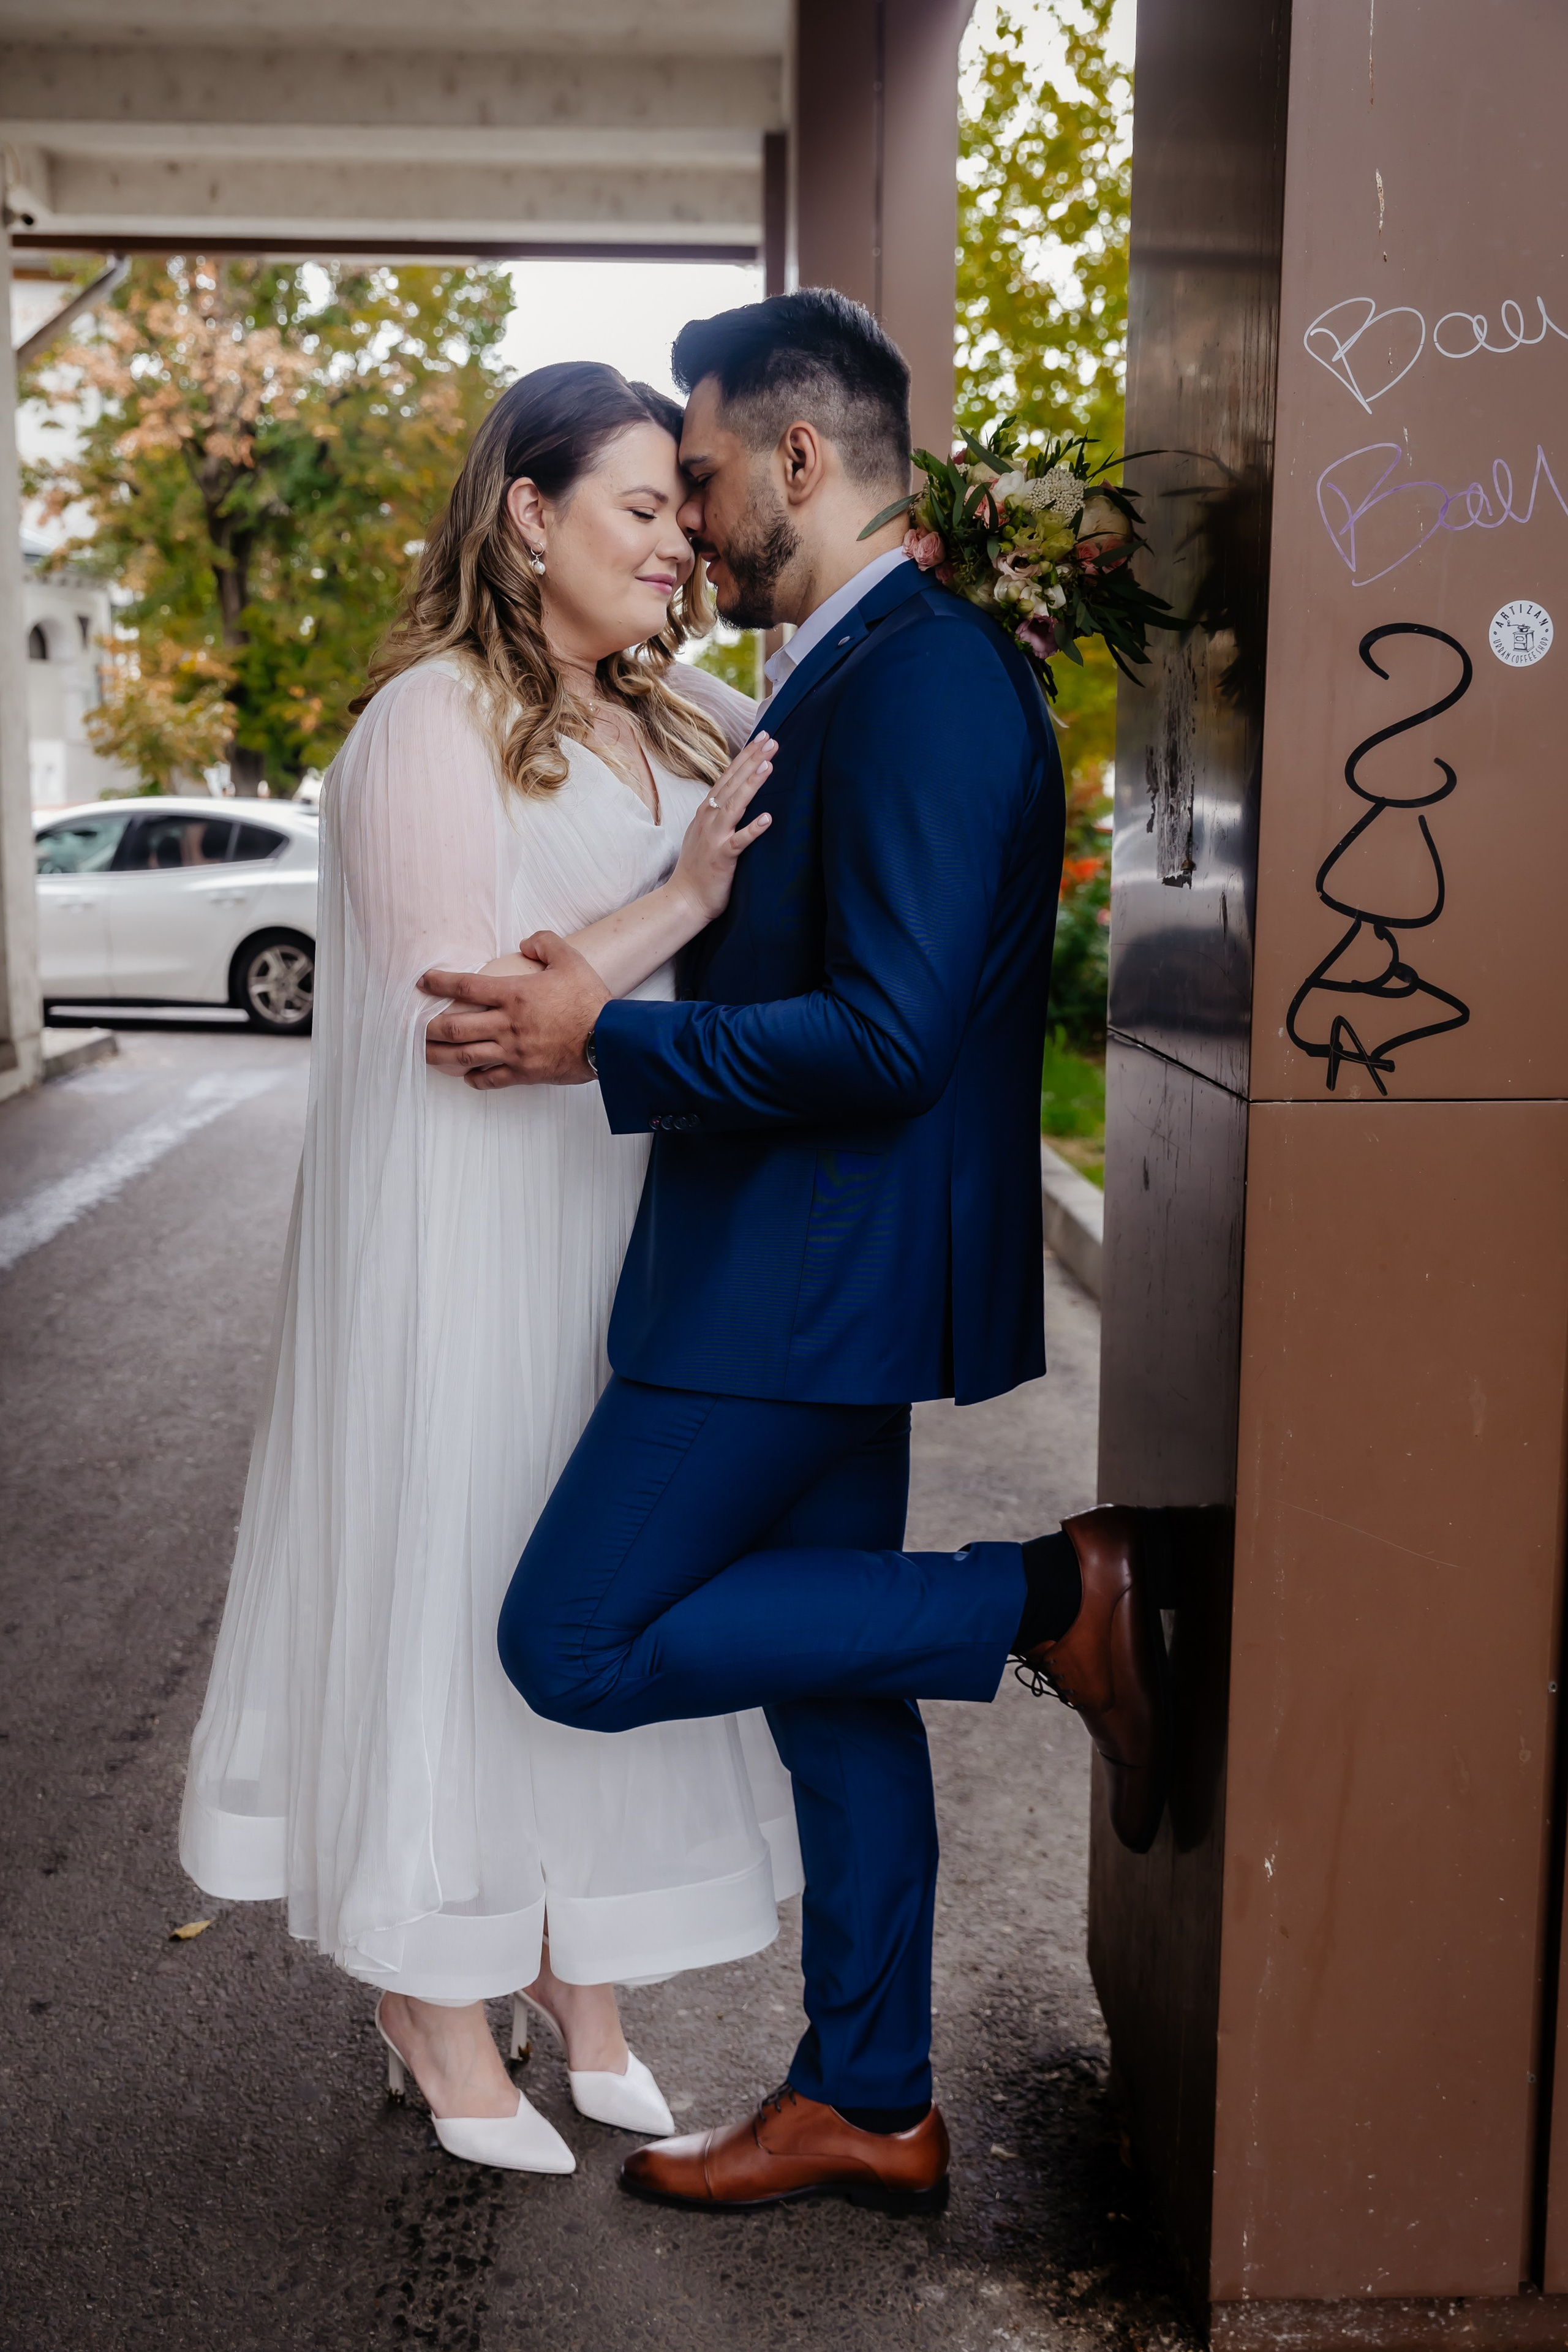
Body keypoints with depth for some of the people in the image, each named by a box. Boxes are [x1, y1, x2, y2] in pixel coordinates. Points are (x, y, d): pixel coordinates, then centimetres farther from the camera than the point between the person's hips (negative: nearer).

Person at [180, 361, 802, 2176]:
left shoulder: (688, 730, 10)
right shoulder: (431, 723, -11)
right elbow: (454, 1006, -17)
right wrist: (678, 904, -20)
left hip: (627, 1234, 7)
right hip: (466, 1237, -7)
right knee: (455, 1589, 4)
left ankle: (585, 1992, 29)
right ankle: (439, 2013, 23)